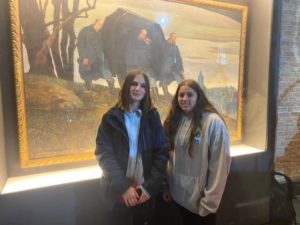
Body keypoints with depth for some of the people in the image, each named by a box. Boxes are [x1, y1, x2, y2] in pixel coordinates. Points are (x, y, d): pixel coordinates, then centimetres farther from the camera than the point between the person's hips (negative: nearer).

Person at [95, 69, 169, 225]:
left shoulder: (152, 116, -1)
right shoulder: (111, 117, -5)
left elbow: (162, 152, -4)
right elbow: (104, 154, -9)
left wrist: (150, 186, -11)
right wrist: (123, 186, -15)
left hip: (145, 190, 2)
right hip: (117, 191, -1)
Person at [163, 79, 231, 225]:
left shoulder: (213, 122, -18)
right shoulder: (175, 120, 1)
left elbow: (219, 165, -18)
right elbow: (169, 157, 6)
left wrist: (210, 201, -15)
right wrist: (167, 186, 6)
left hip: (200, 199, -5)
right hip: (179, 195, 5)